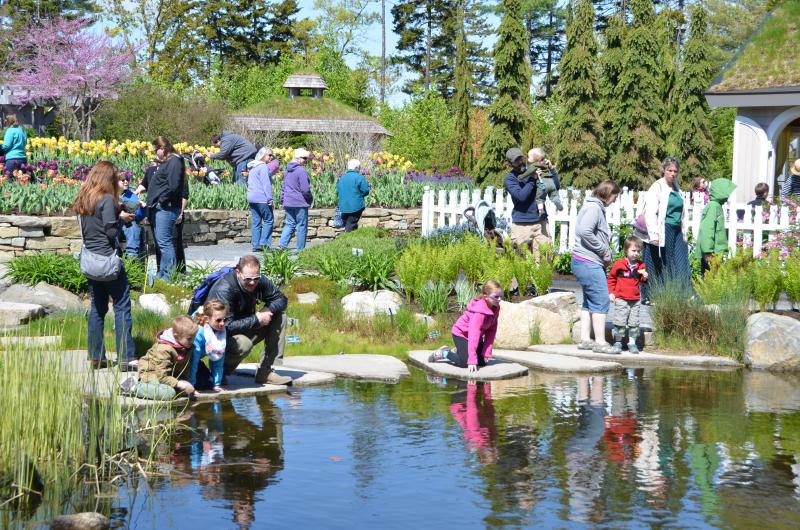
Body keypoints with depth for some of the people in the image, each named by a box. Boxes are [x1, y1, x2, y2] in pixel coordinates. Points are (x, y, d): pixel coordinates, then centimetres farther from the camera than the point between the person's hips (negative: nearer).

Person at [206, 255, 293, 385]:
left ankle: (265, 372, -7)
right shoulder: (224, 289, -29)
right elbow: (227, 326, -34)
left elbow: (282, 299, 5)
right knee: (244, 344, -38)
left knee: (279, 319, -6)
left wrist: (268, 309, -18)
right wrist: (257, 320, -28)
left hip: (245, 330, 8)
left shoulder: (259, 281, -8)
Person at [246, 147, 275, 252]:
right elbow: (266, 184, -15)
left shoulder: (252, 167, 19)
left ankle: (255, 245, 6)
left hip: (251, 198, 9)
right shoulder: (263, 167, -10)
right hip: (262, 198, -9)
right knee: (268, 220, -3)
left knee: (256, 222, 9)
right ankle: (263, 243, -11)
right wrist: (269, 198, -15)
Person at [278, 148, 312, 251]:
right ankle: (300, 249, 6)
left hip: (288, 203, 7)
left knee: (289, 224, 12)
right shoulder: (301, 171, -16)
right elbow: (305, 189, -17)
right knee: (302, 226, 2)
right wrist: (310, 199, -2)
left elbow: (284, 187, 17)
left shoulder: (287, 171, 10)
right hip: (300, 203, -7)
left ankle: (282, 244, -3)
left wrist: (282, 199, 23)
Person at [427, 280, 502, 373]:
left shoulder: (495, 308, -11)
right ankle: (444, 353, 4)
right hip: (461, 333, -8)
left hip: (476, 336, 8)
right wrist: (472, 360, -42)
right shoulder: (480, 311, -35)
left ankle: (457, 352, 22)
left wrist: (487, 351, -10)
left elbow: (491, 330, -4)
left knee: (482, 362, 0)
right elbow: (473, 334, -38)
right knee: (465, 363, -23)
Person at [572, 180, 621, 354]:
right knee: (601, 301, -8)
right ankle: (600, 342, -6)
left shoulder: (597, 208, 18)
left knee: (589, 301, 14)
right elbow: (585, 231, -26)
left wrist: (606, 255, 7)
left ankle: (585, 340, 17)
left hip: (590, 263, 11)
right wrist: (603, 250, -16)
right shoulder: (594, 208, -12)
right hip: (589, 263, -11)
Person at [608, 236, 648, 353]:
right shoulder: (619, 264, -5)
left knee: (634, 322, 6)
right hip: (621, 299, -3)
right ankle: (618, 342, 10)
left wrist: (644, 278, -6)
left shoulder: (640, 266, 6)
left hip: (635, 300, 3)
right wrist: (611, 292, -1)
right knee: (620, 322, -1)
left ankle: (632, 343, 15)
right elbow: (611, 278, 4)